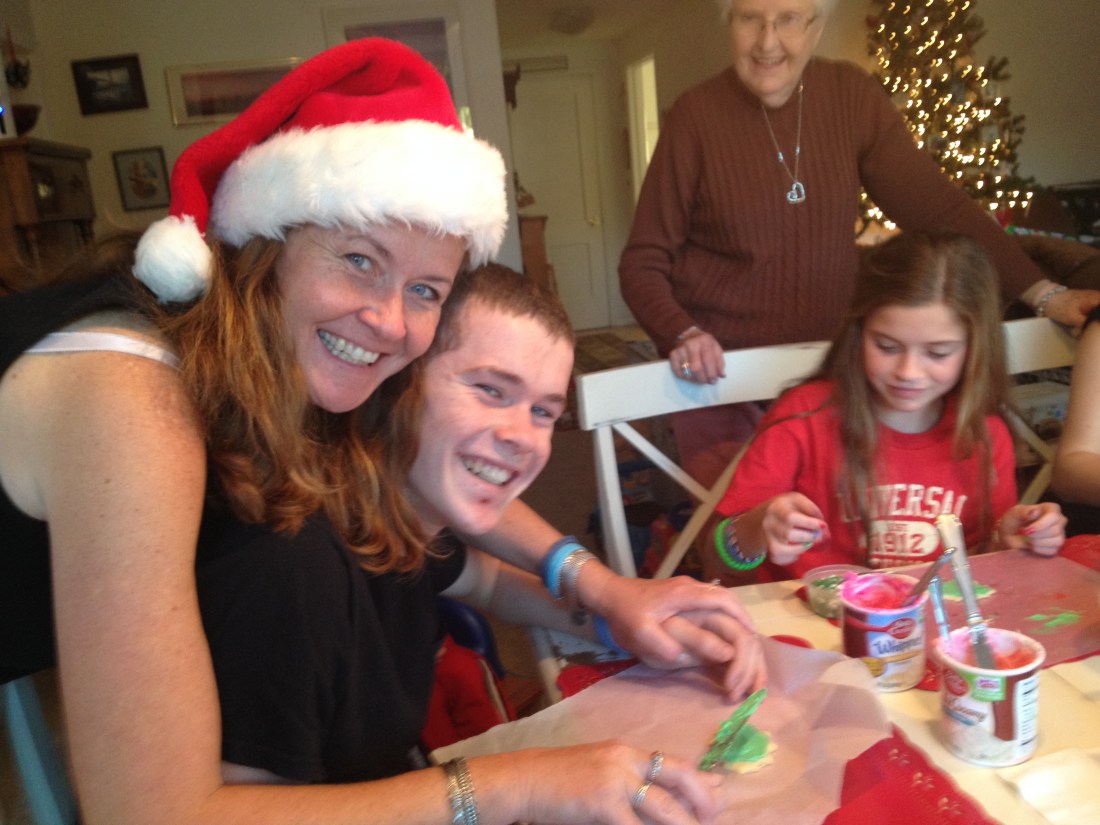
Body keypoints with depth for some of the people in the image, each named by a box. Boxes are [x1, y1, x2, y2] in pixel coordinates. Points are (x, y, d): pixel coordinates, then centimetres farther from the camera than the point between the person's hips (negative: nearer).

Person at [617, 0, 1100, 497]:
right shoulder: (697, 115, -9)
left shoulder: (852, 97, -1)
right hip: (719, 370, -3)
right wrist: (682, 334, -26)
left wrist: (1042, 293, -11)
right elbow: (643, 262, -8)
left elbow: (935, 205, -3)